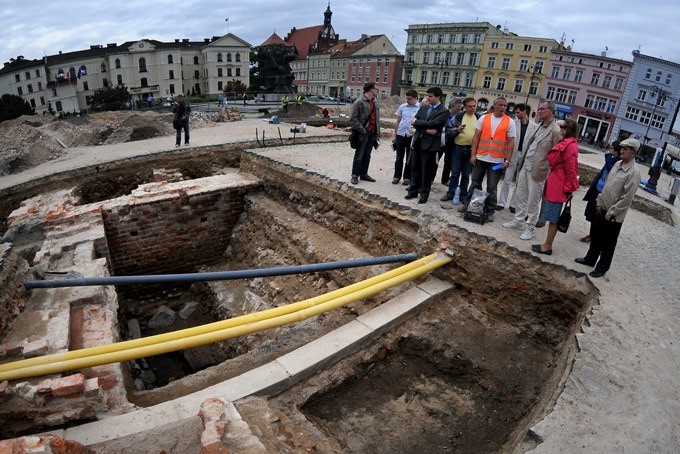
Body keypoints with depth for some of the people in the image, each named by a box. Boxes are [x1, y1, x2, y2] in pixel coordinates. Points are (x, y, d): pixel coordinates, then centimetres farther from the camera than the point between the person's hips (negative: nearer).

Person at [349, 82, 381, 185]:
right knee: (359, 155, 0)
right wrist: (362, 130, -16)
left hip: (372, 133, 7)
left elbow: (377, 118, 18)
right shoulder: (359, 102, -9)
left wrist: (378, 133, 12)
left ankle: (363, 174, 25)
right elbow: (352, 118, -12)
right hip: (363, 133, -7)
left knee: (367, 155, 14)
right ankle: (355, 175, 9)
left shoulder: (375, 103, 15)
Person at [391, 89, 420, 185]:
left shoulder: (421, 108, -5)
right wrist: (395, 136, 11)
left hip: (412, 136, -3)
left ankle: (407, 177, 17)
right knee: (399, 158, 10)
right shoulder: (402, 107, 5)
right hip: (400, 135, 3)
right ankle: (396, 176, 19)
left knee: (410, 159, 8)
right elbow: (397, 122, 11)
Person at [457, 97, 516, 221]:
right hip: (480, 157, 1)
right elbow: (476, 137, 4)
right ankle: (468, 204, 23)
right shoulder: (484, 118, 3)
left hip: (497, 160, -1)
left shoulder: (510, 122, 1)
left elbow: (510, 142, 0)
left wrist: (507, 160, -8)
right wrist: (473, 154, -3)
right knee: (475, 183, 11)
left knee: (492, 188, 5)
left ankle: (489, 211, 13)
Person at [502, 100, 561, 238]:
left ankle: (530, 228, 16)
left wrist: (545, 171, -14)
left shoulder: (556, 131, -13)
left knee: (533, 201, 3)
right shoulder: (540, 126, 12)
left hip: (537, 171, -8)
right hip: (525, 166, 8)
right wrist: (522, 159, 13)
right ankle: (519, 221, 31)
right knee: (520, 196, 16)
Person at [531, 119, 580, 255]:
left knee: (553, 218, 0)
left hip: (559, 185, -10)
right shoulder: (568, 143, 11)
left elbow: (571, 170, -17)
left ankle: (547, 246, 10)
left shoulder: (569, 146, -18)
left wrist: (569, 188, -10)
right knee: (553, 217, 14)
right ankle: (547, 244, 23)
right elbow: (571, 168, 14)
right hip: (555, 183, 10)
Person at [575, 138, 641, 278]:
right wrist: (599, 201, 10)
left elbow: (627, 198, -20)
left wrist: (611, 212, -16)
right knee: (596, 236, 20)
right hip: (602, 209, 7)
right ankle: (590, 259, 36)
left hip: (614, 215, -7)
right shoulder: (617, 164, 5)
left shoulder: (634, 172, -19)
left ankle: (602, 268, 22)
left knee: (608, 244, 7)